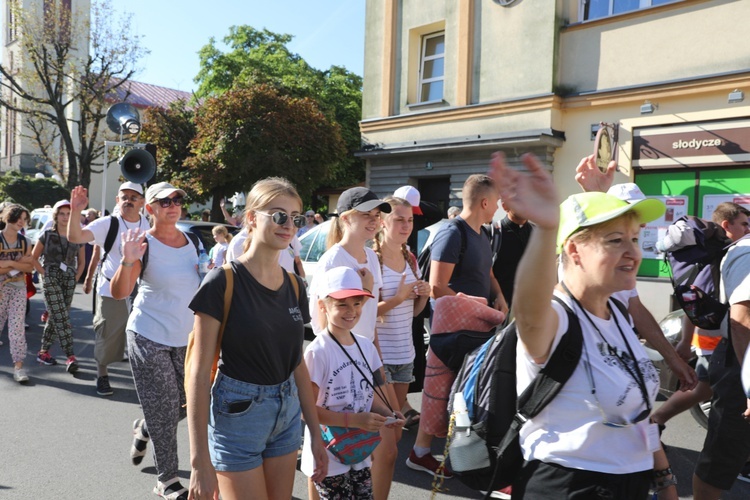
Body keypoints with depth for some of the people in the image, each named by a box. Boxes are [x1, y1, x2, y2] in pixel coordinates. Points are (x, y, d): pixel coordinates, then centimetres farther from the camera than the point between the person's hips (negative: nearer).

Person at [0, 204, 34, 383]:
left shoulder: (24, 241, 5)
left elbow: (30, 267, -1)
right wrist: (19, 263, -18)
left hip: (19, 288, 3)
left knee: (17, 327, -2)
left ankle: (18, 365, -2)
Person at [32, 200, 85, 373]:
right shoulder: (47, 235, -1)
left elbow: (81, 261, 15)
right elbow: (33, 258, 4)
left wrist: (76, 278, 3)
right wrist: (45, 273, -7)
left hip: (69, 280, 4)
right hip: (51, 279, -4)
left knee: (55, 317, 10)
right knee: (62, 318, -12)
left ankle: (44, 351, 23)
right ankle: (70, 357, -17)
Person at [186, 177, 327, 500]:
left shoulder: (295, 287, 2)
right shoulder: (222, 283, -16)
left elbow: (297, 365, 8)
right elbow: (199, 374, -15)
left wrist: (316, 435, 9)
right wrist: (200, 462, -16)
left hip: (287, 415, 6)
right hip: (238, 414, -6)